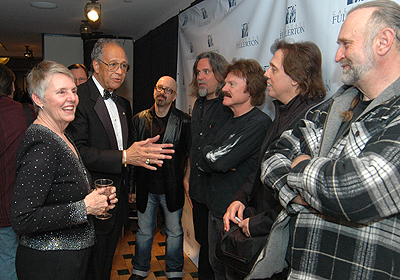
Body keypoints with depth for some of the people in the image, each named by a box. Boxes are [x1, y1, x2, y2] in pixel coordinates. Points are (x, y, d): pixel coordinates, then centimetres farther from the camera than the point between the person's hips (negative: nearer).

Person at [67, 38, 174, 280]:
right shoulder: (79, 98, -15)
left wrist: (142, 149, -1)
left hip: (118, 200, 8)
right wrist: (124, 157, -29)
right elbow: (78, 151, -25)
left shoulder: (123, 104, 13)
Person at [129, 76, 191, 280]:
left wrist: (186, 179, -6)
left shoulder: (184, 121, -4)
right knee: (144, 231, 15)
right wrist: (132, 186, 3)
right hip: (146, 186, 2)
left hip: (172, 187, -2)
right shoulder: (140, 119, 2)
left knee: (174, 232, 11)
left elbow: (191, 153, 0)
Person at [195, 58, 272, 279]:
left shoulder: (259, 123, -19)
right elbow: (202, 164, 9)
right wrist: (213, 157, -12)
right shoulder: (230, 121, 10)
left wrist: (208, 151, -6)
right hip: (215, 209, 8)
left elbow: (220, 160, -27)